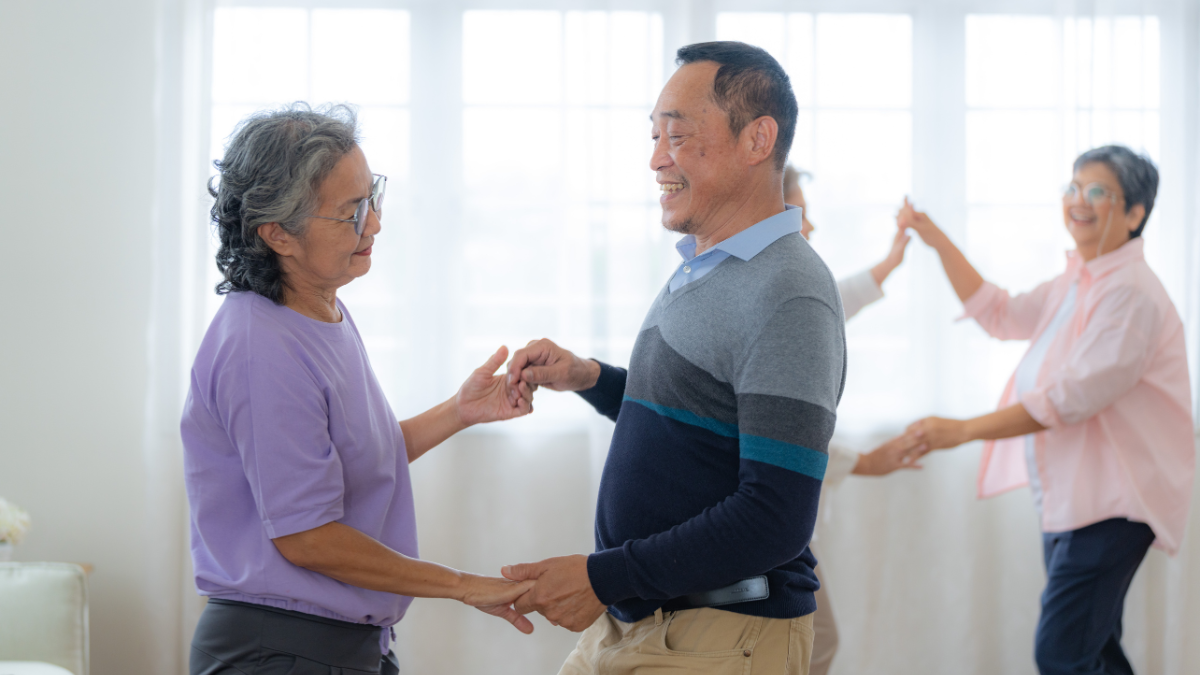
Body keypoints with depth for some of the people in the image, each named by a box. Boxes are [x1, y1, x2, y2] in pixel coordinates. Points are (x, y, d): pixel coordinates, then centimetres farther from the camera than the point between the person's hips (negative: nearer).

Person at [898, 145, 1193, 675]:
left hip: (1108, 504, -10)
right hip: (1068, 501, 10)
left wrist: (963, 430, -27)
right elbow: (1000, 315, 24)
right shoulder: (1076, 284, 15)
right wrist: (937, 242, 16)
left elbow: (1072, 397, -25)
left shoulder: (1130, 294, -17)